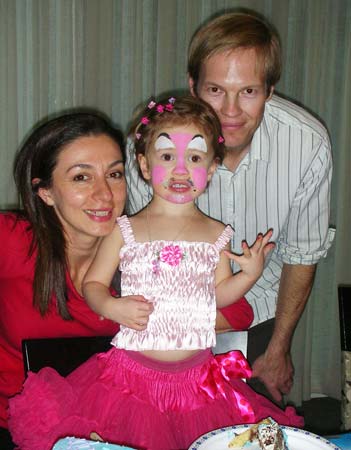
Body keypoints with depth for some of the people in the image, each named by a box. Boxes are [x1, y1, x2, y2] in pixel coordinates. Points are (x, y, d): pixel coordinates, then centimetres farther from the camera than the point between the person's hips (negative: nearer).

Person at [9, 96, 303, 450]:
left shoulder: (217, 235, 7)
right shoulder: (125, 231, 0)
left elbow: (219, 293, 15)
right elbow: (92, 283, 5)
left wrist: (250, 274, -2)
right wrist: (112, 307, -14)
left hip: (197, 377, 2)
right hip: (131, 372, -2)